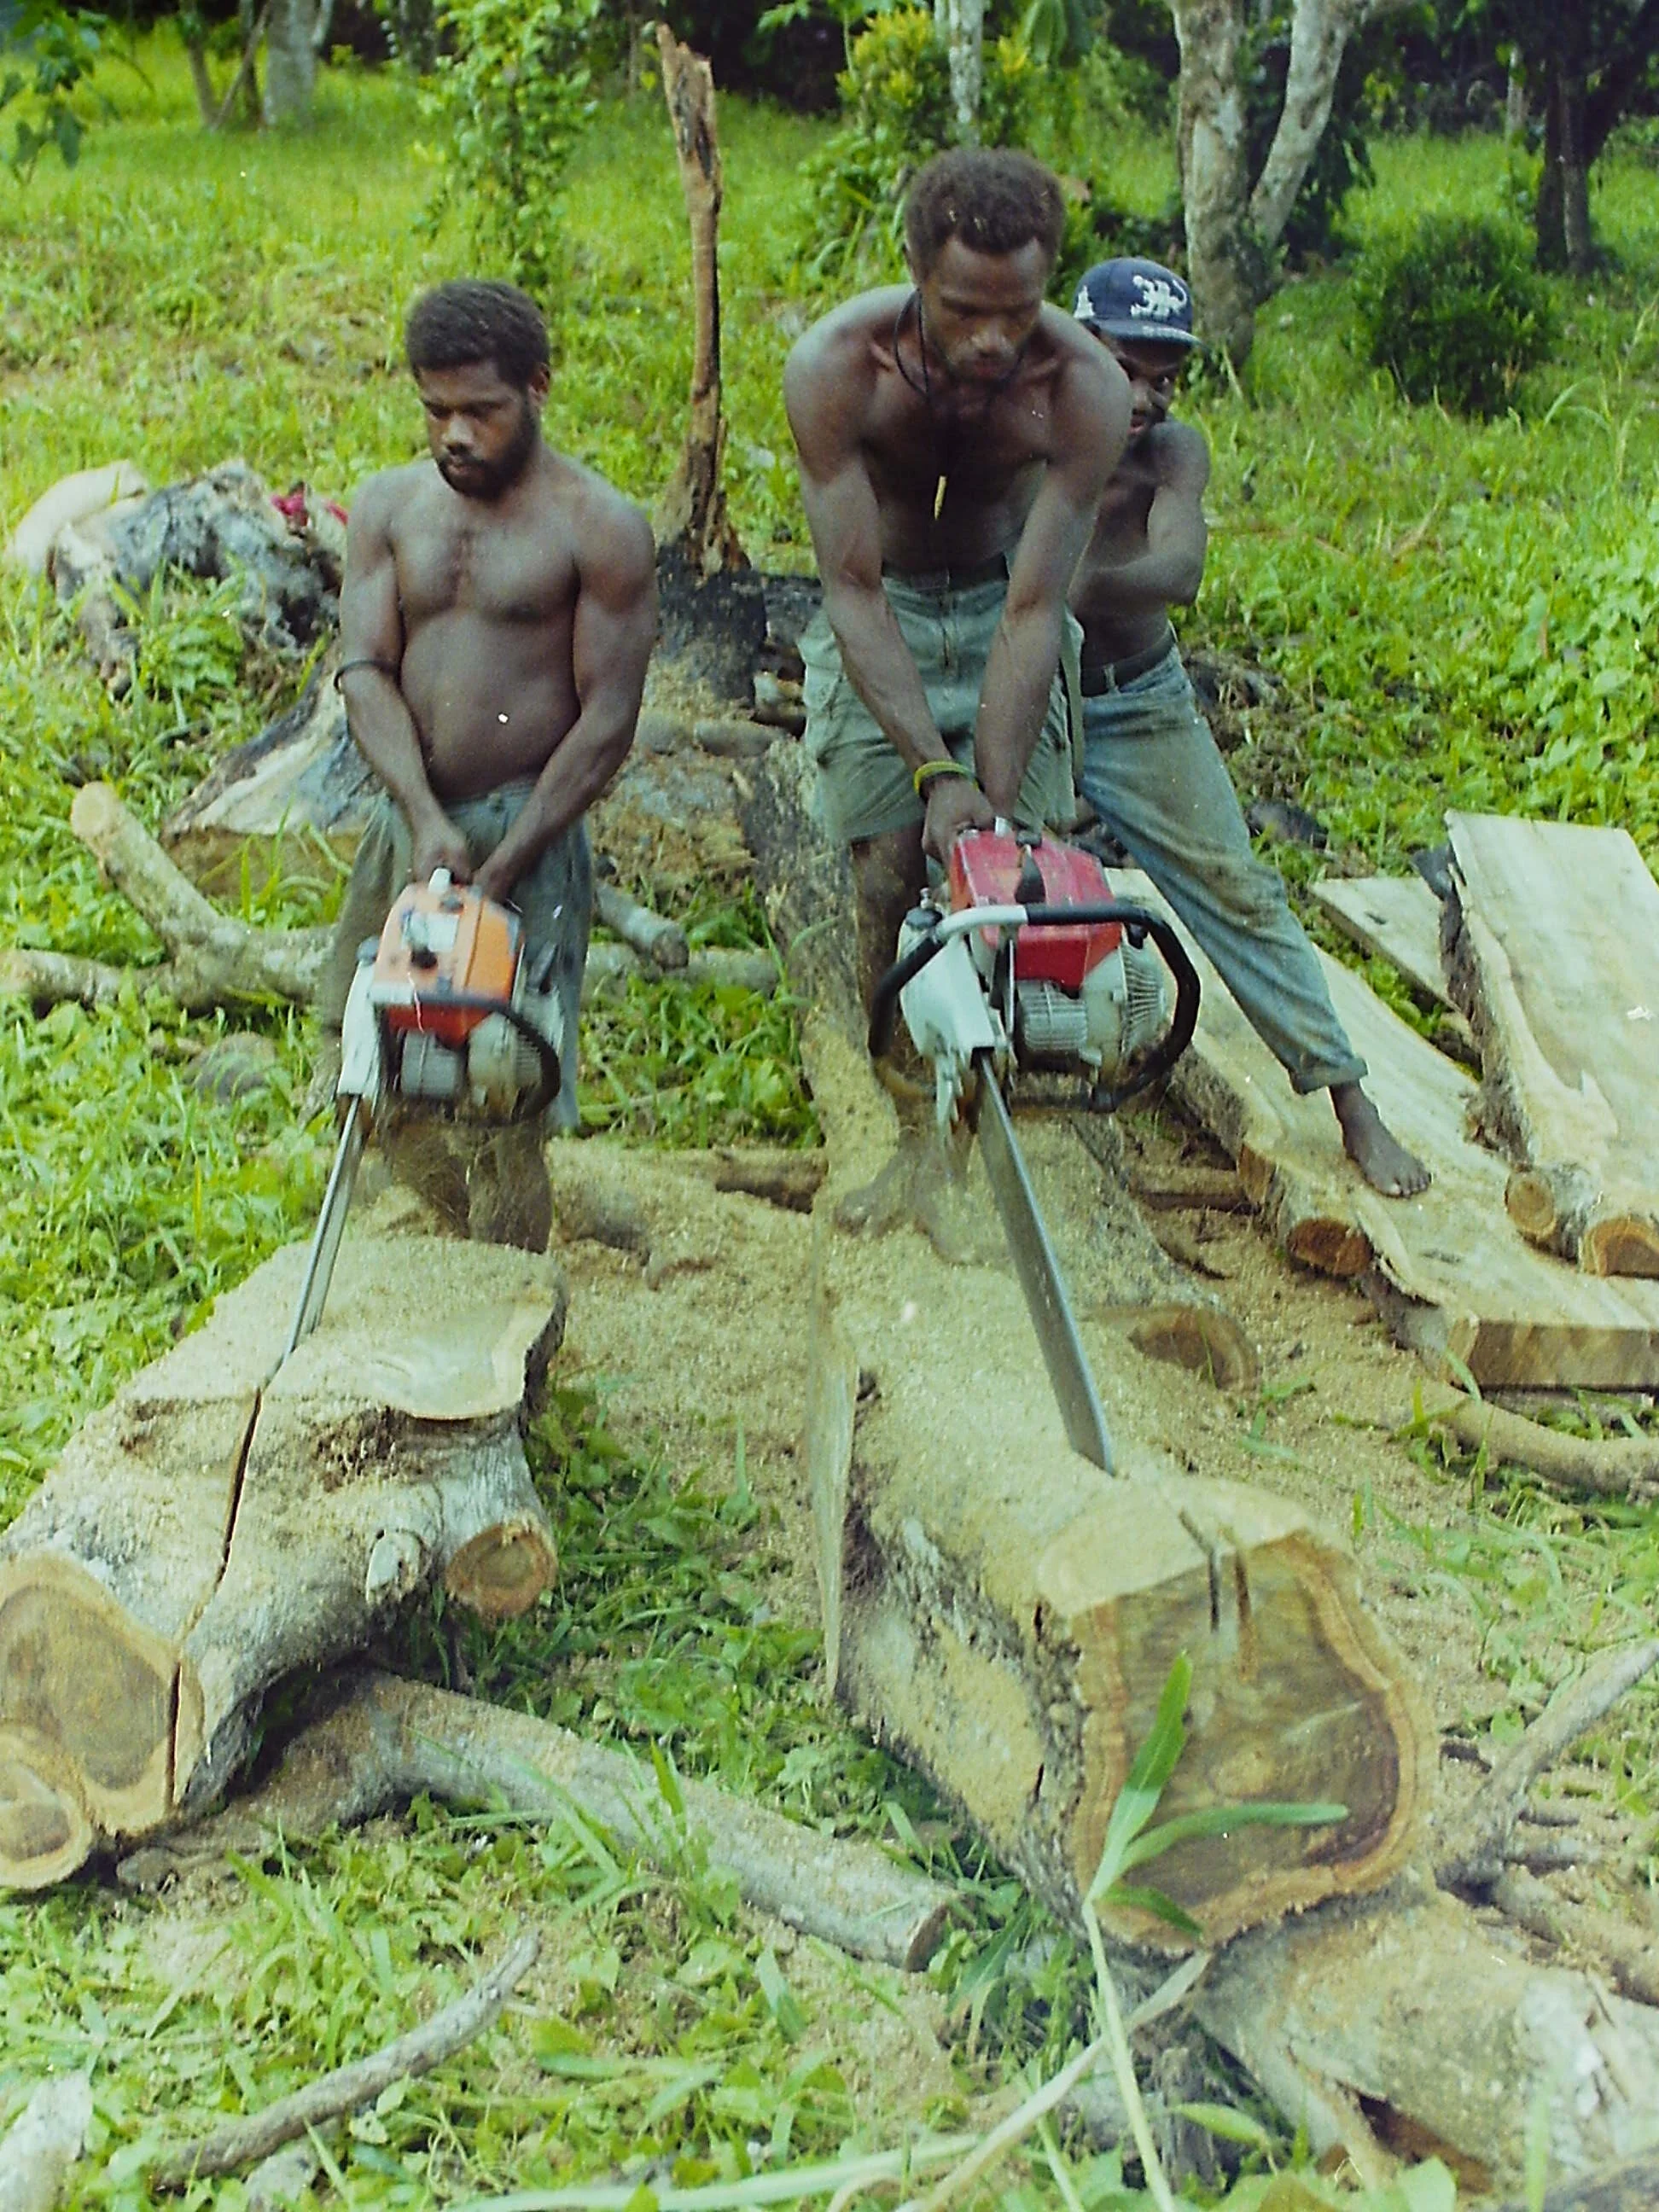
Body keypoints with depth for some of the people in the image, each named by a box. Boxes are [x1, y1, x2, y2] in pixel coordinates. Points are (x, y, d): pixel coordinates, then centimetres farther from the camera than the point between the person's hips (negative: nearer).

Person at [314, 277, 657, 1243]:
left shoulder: (600, 527, -5)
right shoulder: (389, 506, 8)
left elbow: (607, 721, -9)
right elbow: (365, 672, -2)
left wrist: (501, 871, -15)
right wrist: (425, 819, -19)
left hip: (530, 833, -5)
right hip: (405, 825, 6)